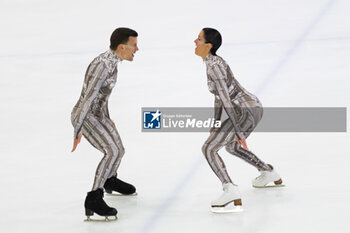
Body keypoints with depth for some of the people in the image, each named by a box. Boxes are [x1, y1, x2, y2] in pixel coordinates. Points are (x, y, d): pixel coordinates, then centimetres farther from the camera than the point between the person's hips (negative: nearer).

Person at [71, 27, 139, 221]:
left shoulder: (112, 61, 3)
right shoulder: (101, 66, -28)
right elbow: (88, 98, -31)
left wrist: (107, 118, 28)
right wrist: (77, 131, -33)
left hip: (98, 114, 9)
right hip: (84, 117, -9)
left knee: (118, 151, 22)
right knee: (112, 153, -24)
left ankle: (110, 180, 51)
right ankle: (94, 199, -21)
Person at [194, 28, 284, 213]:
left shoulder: (214, 66, -18)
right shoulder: (212, 62, 12)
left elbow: (226, 100, -21)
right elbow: (219, 94, 21)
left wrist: (238, 131, -21)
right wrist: (216, 122, 25)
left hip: (247, 111, -10)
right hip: (253, 108, 10)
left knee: (208, 148, -14)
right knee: (231, 146, 33)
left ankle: (231, 191, -29)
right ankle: (270, 174, 44)